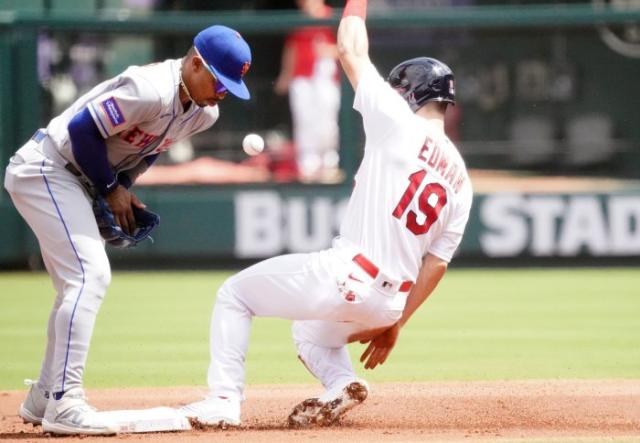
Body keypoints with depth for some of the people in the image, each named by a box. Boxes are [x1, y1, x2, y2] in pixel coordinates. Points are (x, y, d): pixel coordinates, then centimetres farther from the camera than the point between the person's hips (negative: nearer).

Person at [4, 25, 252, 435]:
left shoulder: (203, 113, 1)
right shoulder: (151, 90, -28)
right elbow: (83, 129, -25)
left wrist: (124, 185, -2)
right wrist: (112, 188, -14)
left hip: (75, 183, 10)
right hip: (45, 169, -10)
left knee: (80, 285, 14)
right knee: (90, 276, -18)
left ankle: (43, 400, 24)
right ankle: (64, 403, -22)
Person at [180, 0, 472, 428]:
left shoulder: (401, 125, -6)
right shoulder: (460, 179, 12)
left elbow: (351, 50, 0)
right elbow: (437, 263, 12)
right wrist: (394, 323, 18)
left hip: (344, 277, -7)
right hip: (388, 304, 7)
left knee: (235, 294, 13)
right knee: (311, 332, 35)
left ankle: (224, 401, 0)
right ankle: (342, 383, 4)